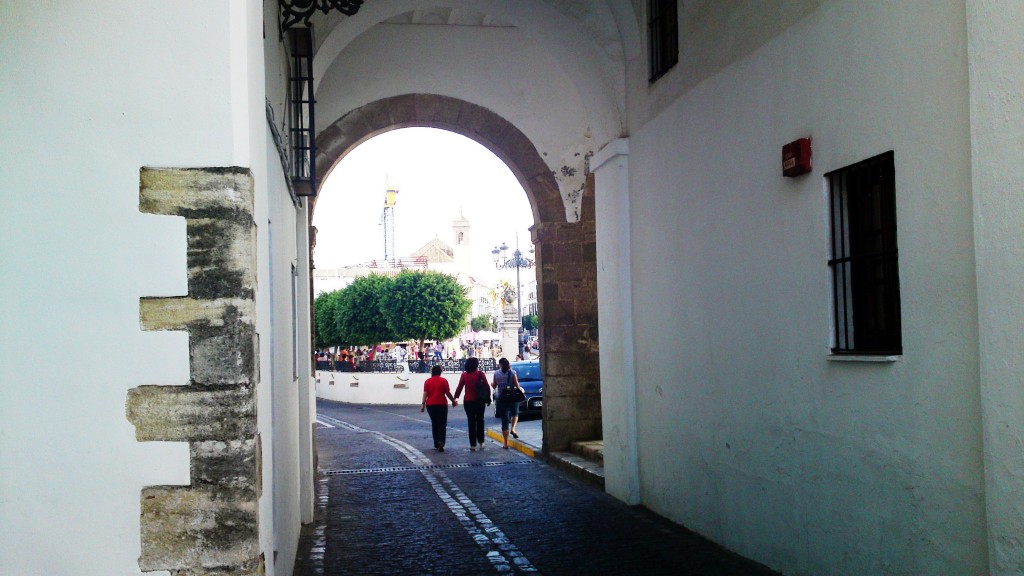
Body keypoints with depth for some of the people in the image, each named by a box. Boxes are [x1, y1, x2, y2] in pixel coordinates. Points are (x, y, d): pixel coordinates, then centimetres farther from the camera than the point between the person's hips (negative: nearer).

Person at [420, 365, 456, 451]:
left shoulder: (428, 381, 3)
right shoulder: (443, 381, -3)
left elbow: (425, 393, -3)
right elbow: (448, 393, -3)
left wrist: (423, 404, -3)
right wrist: (453, 401, 10)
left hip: (430, 405, 3)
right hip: (442, 404, -3)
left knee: (434, 424, 15)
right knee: (442, 425, 1)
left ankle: (436, 445, 19)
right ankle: (441, 442, -20)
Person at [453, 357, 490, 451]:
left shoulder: (464, 375, -4)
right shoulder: (480, 374, -7)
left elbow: (459, 387, -4)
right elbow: (486, 387, -5)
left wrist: (455, 398, 6)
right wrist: (488, 399, 6)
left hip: (468, 402, 0)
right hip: (479, 401, 0)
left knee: (471, 422, 5)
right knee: (480, 421, 16)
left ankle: (473, 444, 4)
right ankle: (481, 442, 16)